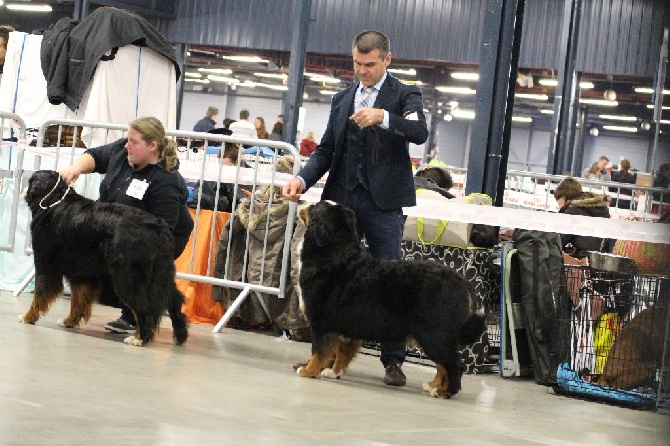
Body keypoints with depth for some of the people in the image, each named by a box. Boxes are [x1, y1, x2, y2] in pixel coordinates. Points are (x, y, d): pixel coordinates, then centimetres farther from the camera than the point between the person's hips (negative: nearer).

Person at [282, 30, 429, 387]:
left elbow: (420, 133, -17)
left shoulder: (404, 95, 1)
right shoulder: (342, 100, 16)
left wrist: (383, 116, -33)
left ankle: (393, 360, 4)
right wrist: (303, 179, -3)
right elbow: (326, 150, 14)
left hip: (383, 203, -5)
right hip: (342, 197, 5)